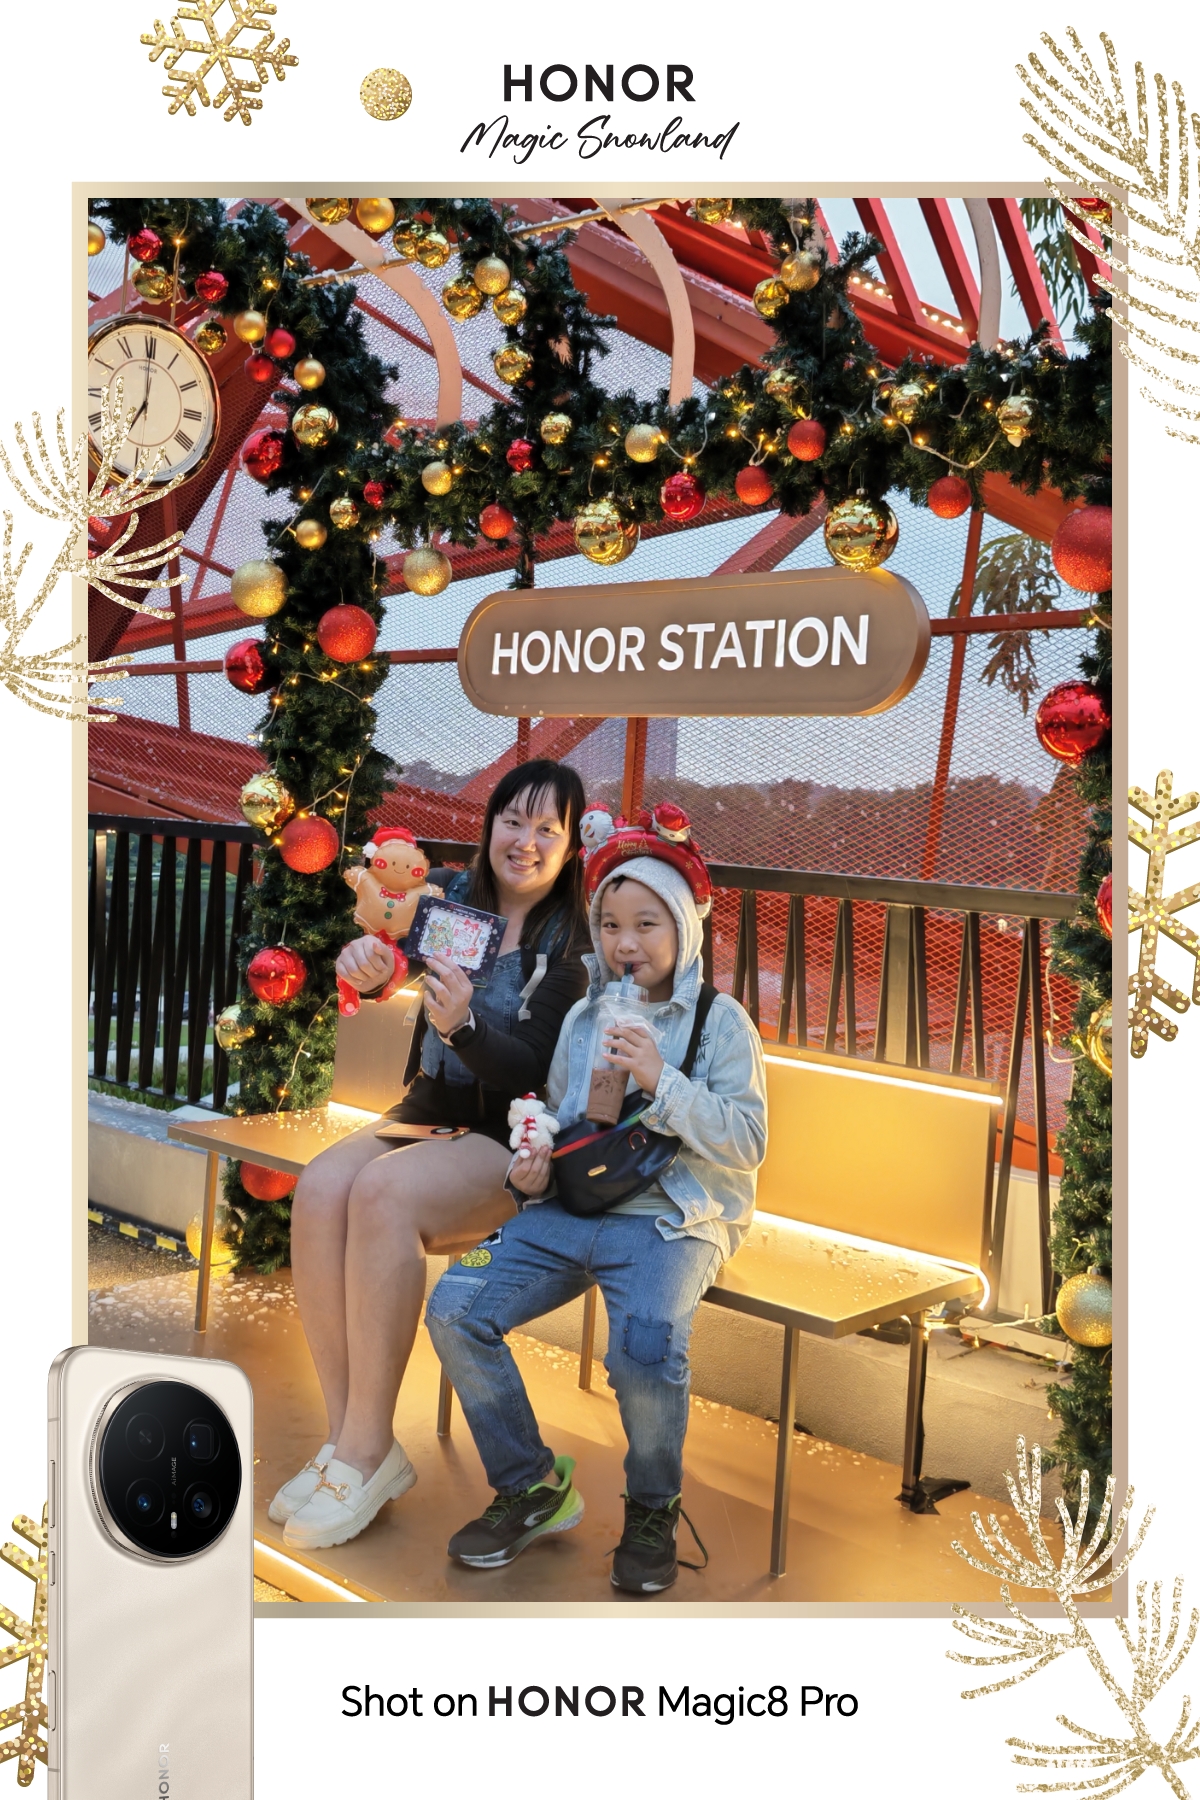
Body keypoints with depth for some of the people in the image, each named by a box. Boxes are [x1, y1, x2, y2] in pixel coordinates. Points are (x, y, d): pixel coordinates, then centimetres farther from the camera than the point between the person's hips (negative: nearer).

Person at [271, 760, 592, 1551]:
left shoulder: (574, 945, -5)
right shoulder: (449, 895, 6)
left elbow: (535, 1077, -14)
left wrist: (463, 1025, -33)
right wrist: (362, 955, -36)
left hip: (511, 1144, -4)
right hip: (425, 1114, 5)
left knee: (383, 1193, -31)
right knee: (321, 1189, -25)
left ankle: (367, 1450, -20)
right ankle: (349, 1436, -16)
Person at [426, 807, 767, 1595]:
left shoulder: (719, 1020, 1)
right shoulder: (584, 1016, 16)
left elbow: (748, 1142, -7)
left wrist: (661, 1083, -18)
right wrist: (534, 1169, 4)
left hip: (671, 1217, -5)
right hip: (571, 1208, 5)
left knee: (645, 1348, -32)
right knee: (454, 1308, -13)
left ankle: (653, 1509, 1)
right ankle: (532, 1487, 7)